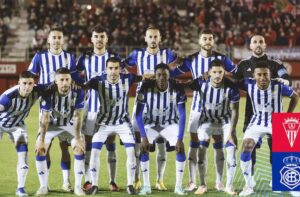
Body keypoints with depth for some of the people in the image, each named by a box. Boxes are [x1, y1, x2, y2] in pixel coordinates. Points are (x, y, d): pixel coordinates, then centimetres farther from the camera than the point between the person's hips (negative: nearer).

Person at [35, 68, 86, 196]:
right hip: (51, 124, -1)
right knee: (40, 150, -16)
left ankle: (77, 186, -4)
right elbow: (45, 118, -24)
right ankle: (43, 186, -4)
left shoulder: (78, 93, -27)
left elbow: (77, 117, -21)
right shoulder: (48, 93, -30)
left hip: (69, 124, 1)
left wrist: (78, 139, -22)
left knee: (80, 150, -16)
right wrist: (41, 140, -25)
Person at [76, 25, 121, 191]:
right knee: (88, 143, 1)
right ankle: (88, 180, 6)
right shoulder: (85, 58, 4)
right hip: (91, 106, 1)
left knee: (110, 144, 0)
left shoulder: (114, 57, 3)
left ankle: (112, 181, 4)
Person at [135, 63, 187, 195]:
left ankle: (178, 187, -10)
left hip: (170, 124, 0)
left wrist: (180, 139, -27)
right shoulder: (146, 88, -26)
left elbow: (182, 116, -21)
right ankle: (146, 186, -10)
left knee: (180, 149, -19)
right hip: (151, 124, 0)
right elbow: (139, 114, -21)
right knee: (143, 149, -20)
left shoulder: (177, 90, -25)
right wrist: (144, 137, -27)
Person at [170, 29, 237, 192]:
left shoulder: (221, 59, -1)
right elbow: (172, 73, 7)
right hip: (198, 106, 0)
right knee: (194, 144, -2)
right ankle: (192, 182, 3)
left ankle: (220, 182, 8)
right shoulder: (191, 60, 2)